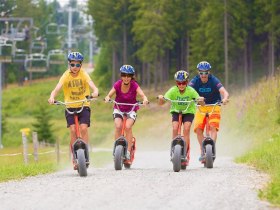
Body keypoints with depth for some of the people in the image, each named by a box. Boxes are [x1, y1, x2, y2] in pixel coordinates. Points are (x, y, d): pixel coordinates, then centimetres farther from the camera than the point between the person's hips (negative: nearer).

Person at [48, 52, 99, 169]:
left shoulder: (84, 75, -7)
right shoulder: (66, 76, -8)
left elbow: (92, 86, -21)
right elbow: (57, 89, -19)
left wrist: (95, 93, -44)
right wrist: (52, 97, -40)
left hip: (84, 106, 0)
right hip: (70, 107, 0)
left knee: (83, 128, -18)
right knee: (73, 130, -14)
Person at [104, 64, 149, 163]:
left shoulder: (134, 85, -17)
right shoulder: (117, 84, -14)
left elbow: (142, 95, -28)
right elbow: (109, 95, -21)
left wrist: (145, 100, -51)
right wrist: (107, 98, -45)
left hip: (131, 110, -1)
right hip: (119, 109, 1)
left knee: (128, 126, -25)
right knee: (118, 126, -25)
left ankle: (128, 152, -18)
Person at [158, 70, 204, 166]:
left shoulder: (190, 91, -22)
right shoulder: (173, 91, -21)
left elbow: (201, 103, -28)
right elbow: (161, 103, -27)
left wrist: (201, 100, -51)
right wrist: (161, 98, -49)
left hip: (188, 112, -1)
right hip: (176, 111, 1)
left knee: (186, 129, -21)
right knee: (175, 128, -23)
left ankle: (185, 154, -14)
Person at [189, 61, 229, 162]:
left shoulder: (214, 80, -19)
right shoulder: (195, 81, -12)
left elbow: (224, 92, -31)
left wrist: (225, 99, -54)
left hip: (214, 107, -2)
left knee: (213, 127, -21)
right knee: (198, 129, -12)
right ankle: (203, 151, -1)